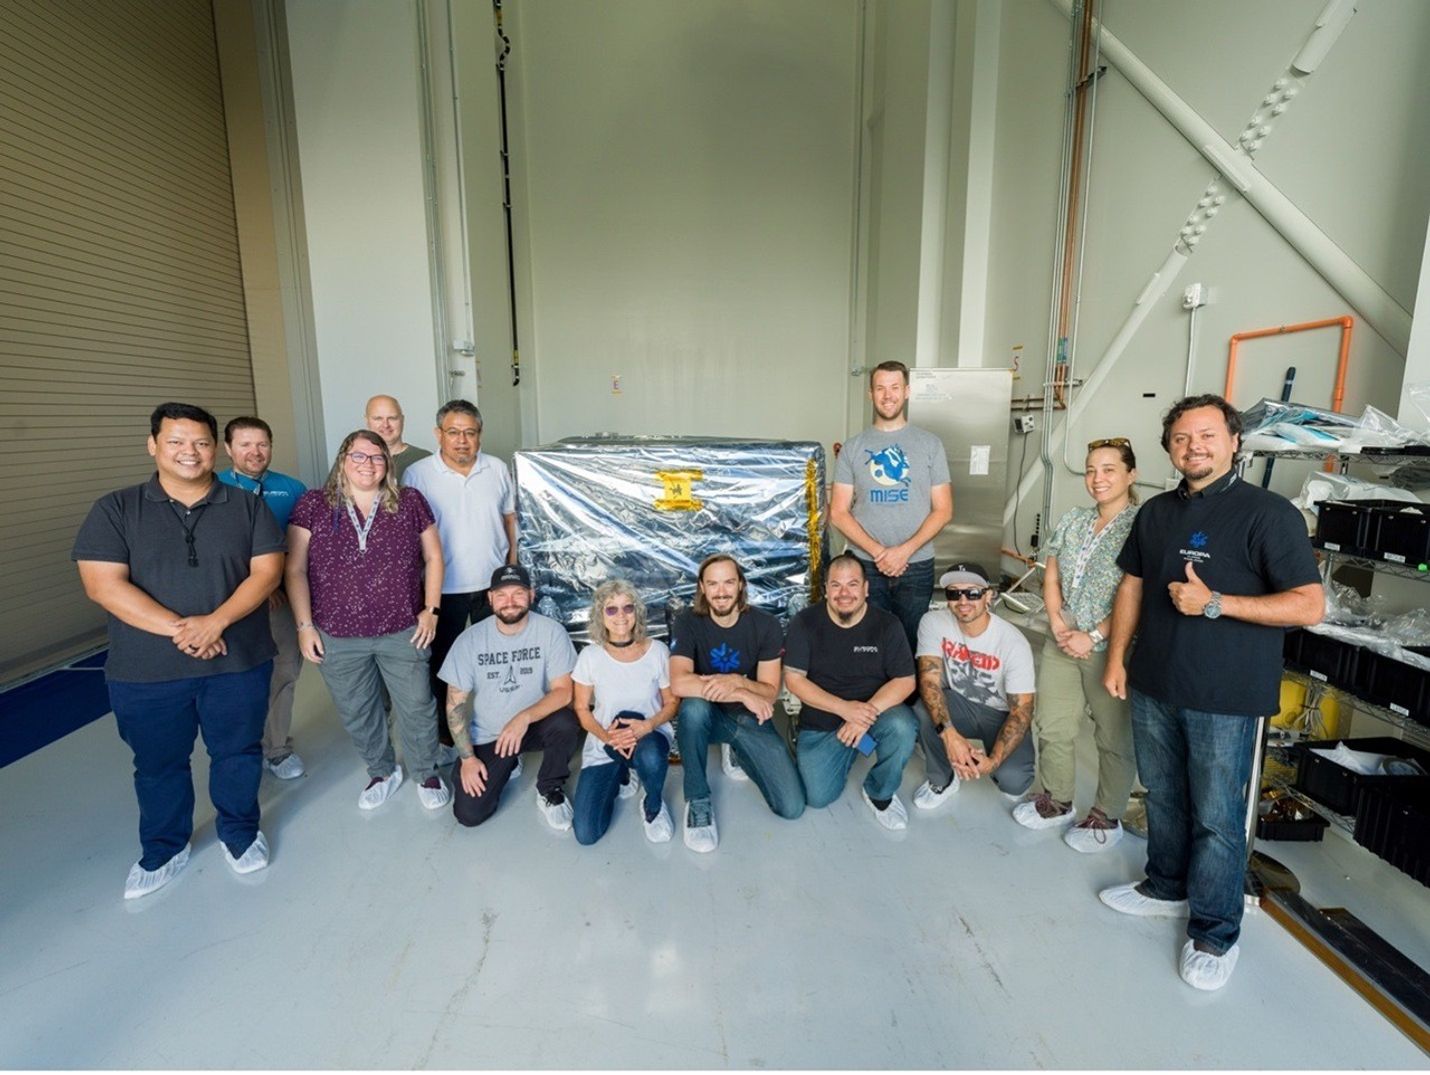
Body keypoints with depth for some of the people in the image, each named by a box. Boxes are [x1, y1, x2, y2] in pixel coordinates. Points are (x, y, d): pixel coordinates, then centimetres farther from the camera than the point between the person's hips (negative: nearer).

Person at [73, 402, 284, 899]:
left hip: (238, 662, 0)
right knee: (158, 764, 17)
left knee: (238, 753, 14)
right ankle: (163, 851, 39)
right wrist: (178, 629, -20)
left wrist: (216, 621, -21)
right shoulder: (115, 510, -2)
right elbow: (103, 584, -11)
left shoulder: (246, 507, 0)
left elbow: (267, 571, -7)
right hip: (145, 671, 0)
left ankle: (240, 833, 36)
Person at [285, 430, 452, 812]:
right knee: (356, 713, 16)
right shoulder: (313, 505, -1)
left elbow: (433, 557, 4)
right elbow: (296, 569, -1)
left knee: (416, 706, 9)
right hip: (338, 637, 1)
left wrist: (430, 610, -2)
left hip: (403, 631, 0)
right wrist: (305, 625, -5)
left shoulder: (410, 502, 0)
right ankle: (382, 772, 39)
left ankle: (426, 773, 32)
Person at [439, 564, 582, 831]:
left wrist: (524, 718, -35)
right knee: (469, 813, -10)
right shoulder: (470, 640, -13)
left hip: (535, 724, -1)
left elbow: (563, 691, -19)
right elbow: (455, 703, -6)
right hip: (486, 735, 1)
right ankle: (507, 765, 22)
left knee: (565, 724, -33)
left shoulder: (551, 631, -17)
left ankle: (549, 792, -4)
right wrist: (467, 757, -10)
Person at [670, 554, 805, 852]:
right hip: (709, 716, -1)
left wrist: (737, 682, -32)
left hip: (751, 719, 2)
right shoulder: (689, 622, -14)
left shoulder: (766, 625, -11)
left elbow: (770, 693, -10)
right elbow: (679, 684, -27)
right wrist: (743, 694, -31)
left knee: (792, 807, -10)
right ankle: (698, 800, -15)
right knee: (694, 707, -39)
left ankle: (738, 754, 19)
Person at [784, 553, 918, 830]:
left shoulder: (887, 624, -8)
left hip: (876, 709, 0)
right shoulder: (805, 622, -9)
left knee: (903, 727, -32)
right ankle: (845, 752, 22)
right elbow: (793, 680, -11)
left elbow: (905, 681, -9)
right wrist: (844, 708, -23)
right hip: (821, 721, 0)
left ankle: (879, 793, -1)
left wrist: (866, 714, -25)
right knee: (818, 797, -12)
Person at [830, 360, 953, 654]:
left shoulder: (930, 444, 4)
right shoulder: (853, 448, 4)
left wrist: (905, 550, -12)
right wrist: (877, 551, -12)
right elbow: (838, 513, 0)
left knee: (910, 644, 8)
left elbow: (943, 510, 1)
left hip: (917, 566, 0)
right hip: (865, 565, 0)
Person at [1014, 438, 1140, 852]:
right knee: (1052, 727, 13)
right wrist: (1058, 624, -3)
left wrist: (1093, 636, -17)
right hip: (1062, 644, 6)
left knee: (1115, 737, 10)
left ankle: (1107, 818, 28)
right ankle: (1056, 801, 33)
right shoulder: (1072, 520, 8)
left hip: (1112, 649, -6)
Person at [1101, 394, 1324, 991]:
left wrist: (1215, 603, -23)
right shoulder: (1155, 513, 8)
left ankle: (1215, 933, 24)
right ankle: (1166, 888, 39)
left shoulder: (1268, 514, -10)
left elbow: (1309, 606, -14)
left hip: (1225, 697, -5)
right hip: (1153, 686, 6)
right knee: (1162, 797, 20)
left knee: (1216, 817, 7)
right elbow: (1132, 586, 13)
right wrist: (1117, 658, 9)